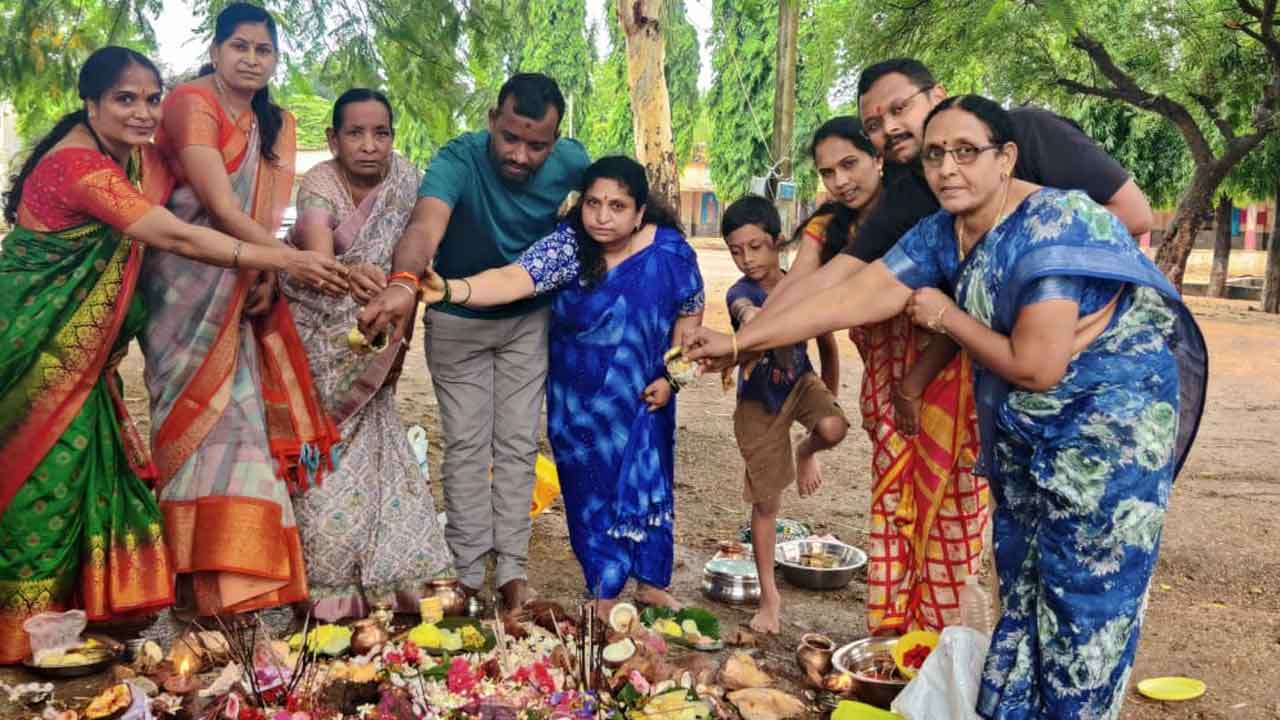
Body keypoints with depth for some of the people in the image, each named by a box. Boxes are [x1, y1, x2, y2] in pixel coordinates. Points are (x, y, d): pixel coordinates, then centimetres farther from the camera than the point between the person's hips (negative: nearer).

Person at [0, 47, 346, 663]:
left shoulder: (143, 159, 4)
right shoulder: (75, 164, -23)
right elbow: (176, 237, -28)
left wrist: (264, 268, -16)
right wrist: (281, 259, -30)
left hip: (84, 351, 8)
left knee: (85, 467, 9)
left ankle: (77, 606, 21)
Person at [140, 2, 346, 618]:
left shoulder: (275, 124, 12)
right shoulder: (191, 102, -10)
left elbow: (266, 214, 5)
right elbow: (222, 208, -19)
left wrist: (270, 276, -13)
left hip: (243, 291, 6)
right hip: (185, 287, -6)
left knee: (244, 420, 3)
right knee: (203, 417, -8)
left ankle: (235, 578, 10)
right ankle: (199, 587, -2)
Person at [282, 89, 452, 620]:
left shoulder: (407, 180, -9)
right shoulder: (320, 184, -21)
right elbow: (319, 257, -40)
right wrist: (350, 273, -62)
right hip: (318, 336, -4)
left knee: (374, 448, 7)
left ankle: (391, 578, 19)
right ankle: (331, 588, 9)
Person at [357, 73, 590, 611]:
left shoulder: (571, 161, -21)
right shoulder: (458, 160, -32)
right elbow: (425, 224, -53)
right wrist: (404, 281, -72)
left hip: (527, 319, 2)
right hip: (457, 320, -2)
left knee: (518, 443, 7)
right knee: (466, 445, 4)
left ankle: (512, 566, 17)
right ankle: (469, 571, 15)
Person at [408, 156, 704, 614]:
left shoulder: (669, 250, -15)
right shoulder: (568, 245, -21)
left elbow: (689, 313, 0)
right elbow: (515, 278, -37)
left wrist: (672, 377, -6)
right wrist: (452, 290, -54)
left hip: (644, 398, 1)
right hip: (581, 402, -1)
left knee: (648, 484, 13)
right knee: (594, 489, 8)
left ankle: (650, 584, 32)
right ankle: (604, 596, 23)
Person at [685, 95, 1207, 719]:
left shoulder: (1053, 227, -24)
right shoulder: (943, 233, -2)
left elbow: (1035, 367, -25)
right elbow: (853, 297, -5)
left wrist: (947, 317, -12)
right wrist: (740, 341, -8)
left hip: (1108, 430, -7)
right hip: (1023, 434, 7)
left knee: (1085, 602, 2)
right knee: (1021, 594, 15)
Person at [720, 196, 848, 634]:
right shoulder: (740, 293, -22)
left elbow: (827, 345, -1)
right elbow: (747, 310, -49)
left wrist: (829, 399, 6)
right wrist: (751, 315, -73)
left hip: (800, 382, 2)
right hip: (758, 400, -2)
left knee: (833, 428, -32)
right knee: (766, 500, 4)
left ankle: (806, 452, 8)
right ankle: (769, 596, 20)